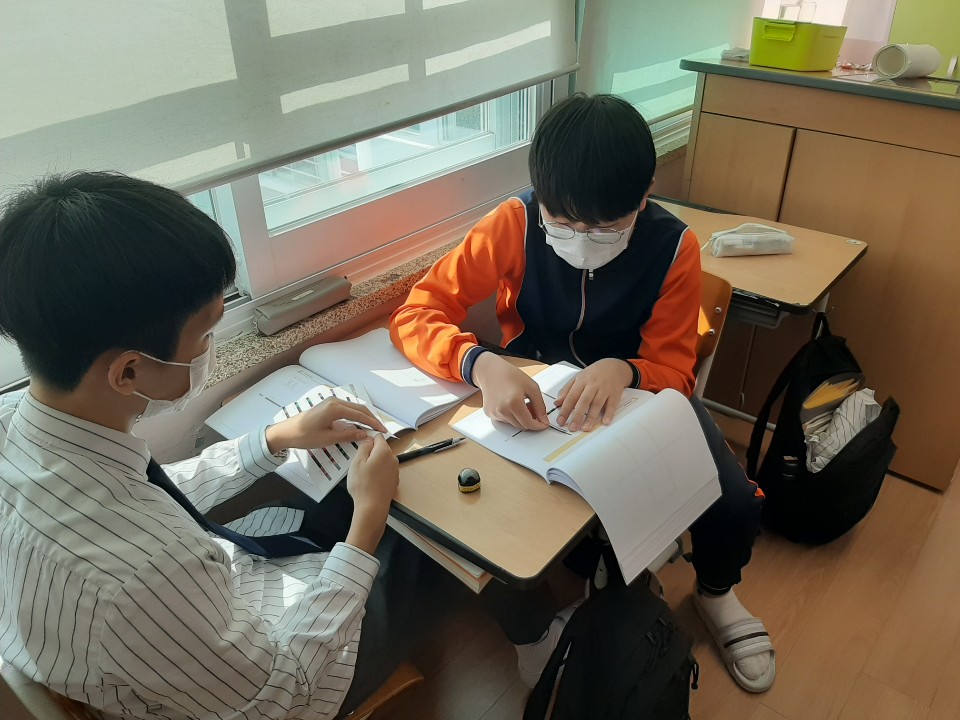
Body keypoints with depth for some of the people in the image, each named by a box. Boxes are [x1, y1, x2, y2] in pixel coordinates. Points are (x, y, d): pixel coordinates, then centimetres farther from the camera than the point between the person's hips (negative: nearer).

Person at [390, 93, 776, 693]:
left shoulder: (673, 246, -20)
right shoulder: (514, 224, -22)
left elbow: (672, 369, -15)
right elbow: (416, 313, -23)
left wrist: (621, 372, -40)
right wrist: (483, 365, -44)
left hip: (637, 387, 1)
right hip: (530, 392, 0)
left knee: (736, 505, -16)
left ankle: (716, 591, 23)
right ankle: (533, 631, 8)